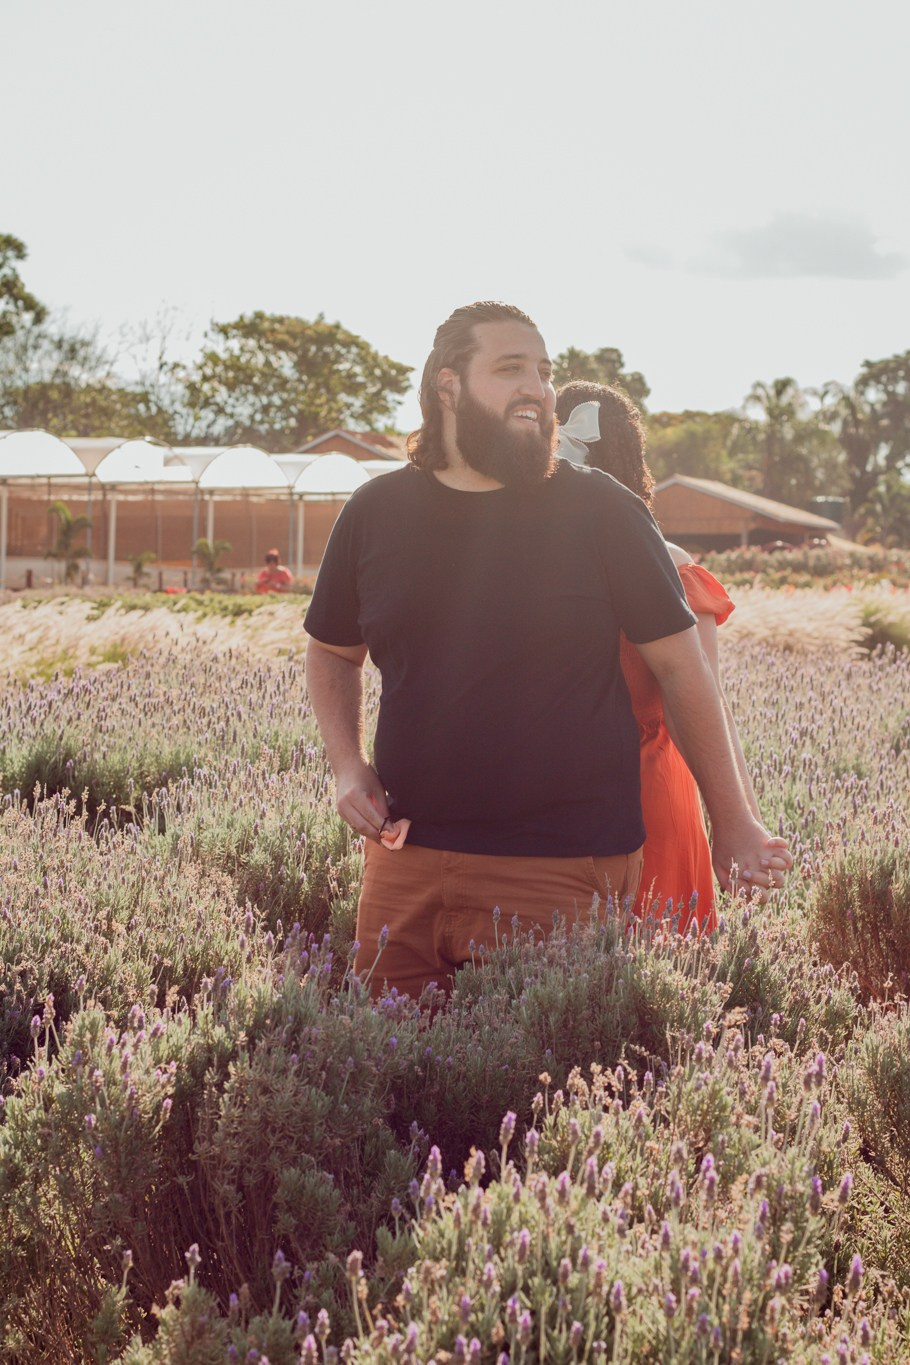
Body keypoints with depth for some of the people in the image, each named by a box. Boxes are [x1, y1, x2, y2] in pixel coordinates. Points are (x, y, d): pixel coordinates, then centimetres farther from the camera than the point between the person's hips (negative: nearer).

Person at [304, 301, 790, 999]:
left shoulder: (601, 510, -3)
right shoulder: (376, 513, 5)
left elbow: (680, 665, 1)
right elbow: (333, 652, 20)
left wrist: (733, 822, 2)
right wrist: (347, 763, 3)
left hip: (559, 866, -3)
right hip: (406, 854, 3)